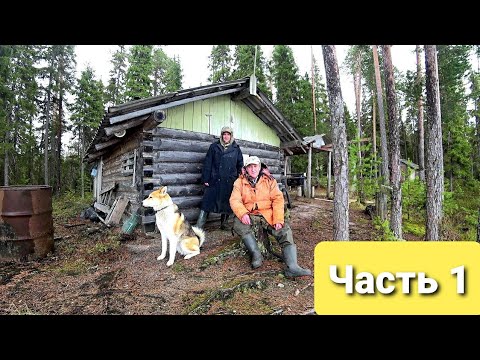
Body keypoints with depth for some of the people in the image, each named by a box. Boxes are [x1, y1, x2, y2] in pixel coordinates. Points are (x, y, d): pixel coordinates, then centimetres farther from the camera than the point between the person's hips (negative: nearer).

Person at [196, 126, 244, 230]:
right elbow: (207, 163, 2)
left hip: (229, 182, 1)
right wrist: (206, 179, -4)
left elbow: (240, 165, 10)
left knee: (227, 204, 9)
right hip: (215, 181, -1)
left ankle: (223, 224, 27)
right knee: (207, 202, -3)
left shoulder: (236, 149, 8)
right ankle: (198, 227, 2)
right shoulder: (214, 146, 5)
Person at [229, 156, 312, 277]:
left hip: (268, 213, 1)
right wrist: (243, 214, -29)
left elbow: (278, 199, -4)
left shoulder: (269, 180, 4)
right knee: (238, 222, -30)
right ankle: (256, 254, -22)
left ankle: (292, 267, -26)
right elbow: (235, 200, -8)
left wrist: (278, 219, -18)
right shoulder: (240, 182, 4)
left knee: (285, 230, -20)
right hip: (250, 215, 0)